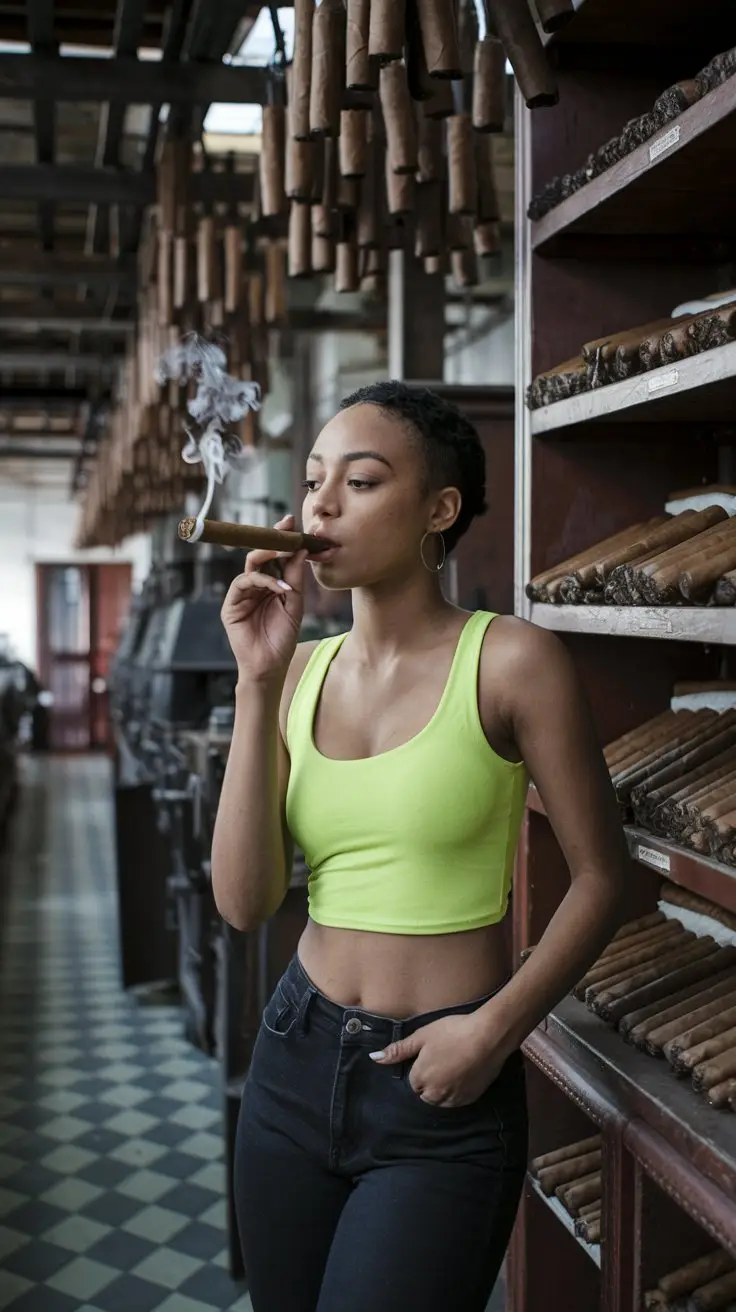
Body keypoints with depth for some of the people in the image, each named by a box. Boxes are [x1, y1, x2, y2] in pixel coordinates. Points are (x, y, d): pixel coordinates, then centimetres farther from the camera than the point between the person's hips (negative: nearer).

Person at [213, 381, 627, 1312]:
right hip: (296, 1061, 5)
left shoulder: (509, 661, -12)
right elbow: (244, 903, -8)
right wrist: (258, 684, -13)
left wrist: (495, 1029, -16)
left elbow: (599, 879, -6)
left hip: (442, 1097, -5)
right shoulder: (300, 670, 1)